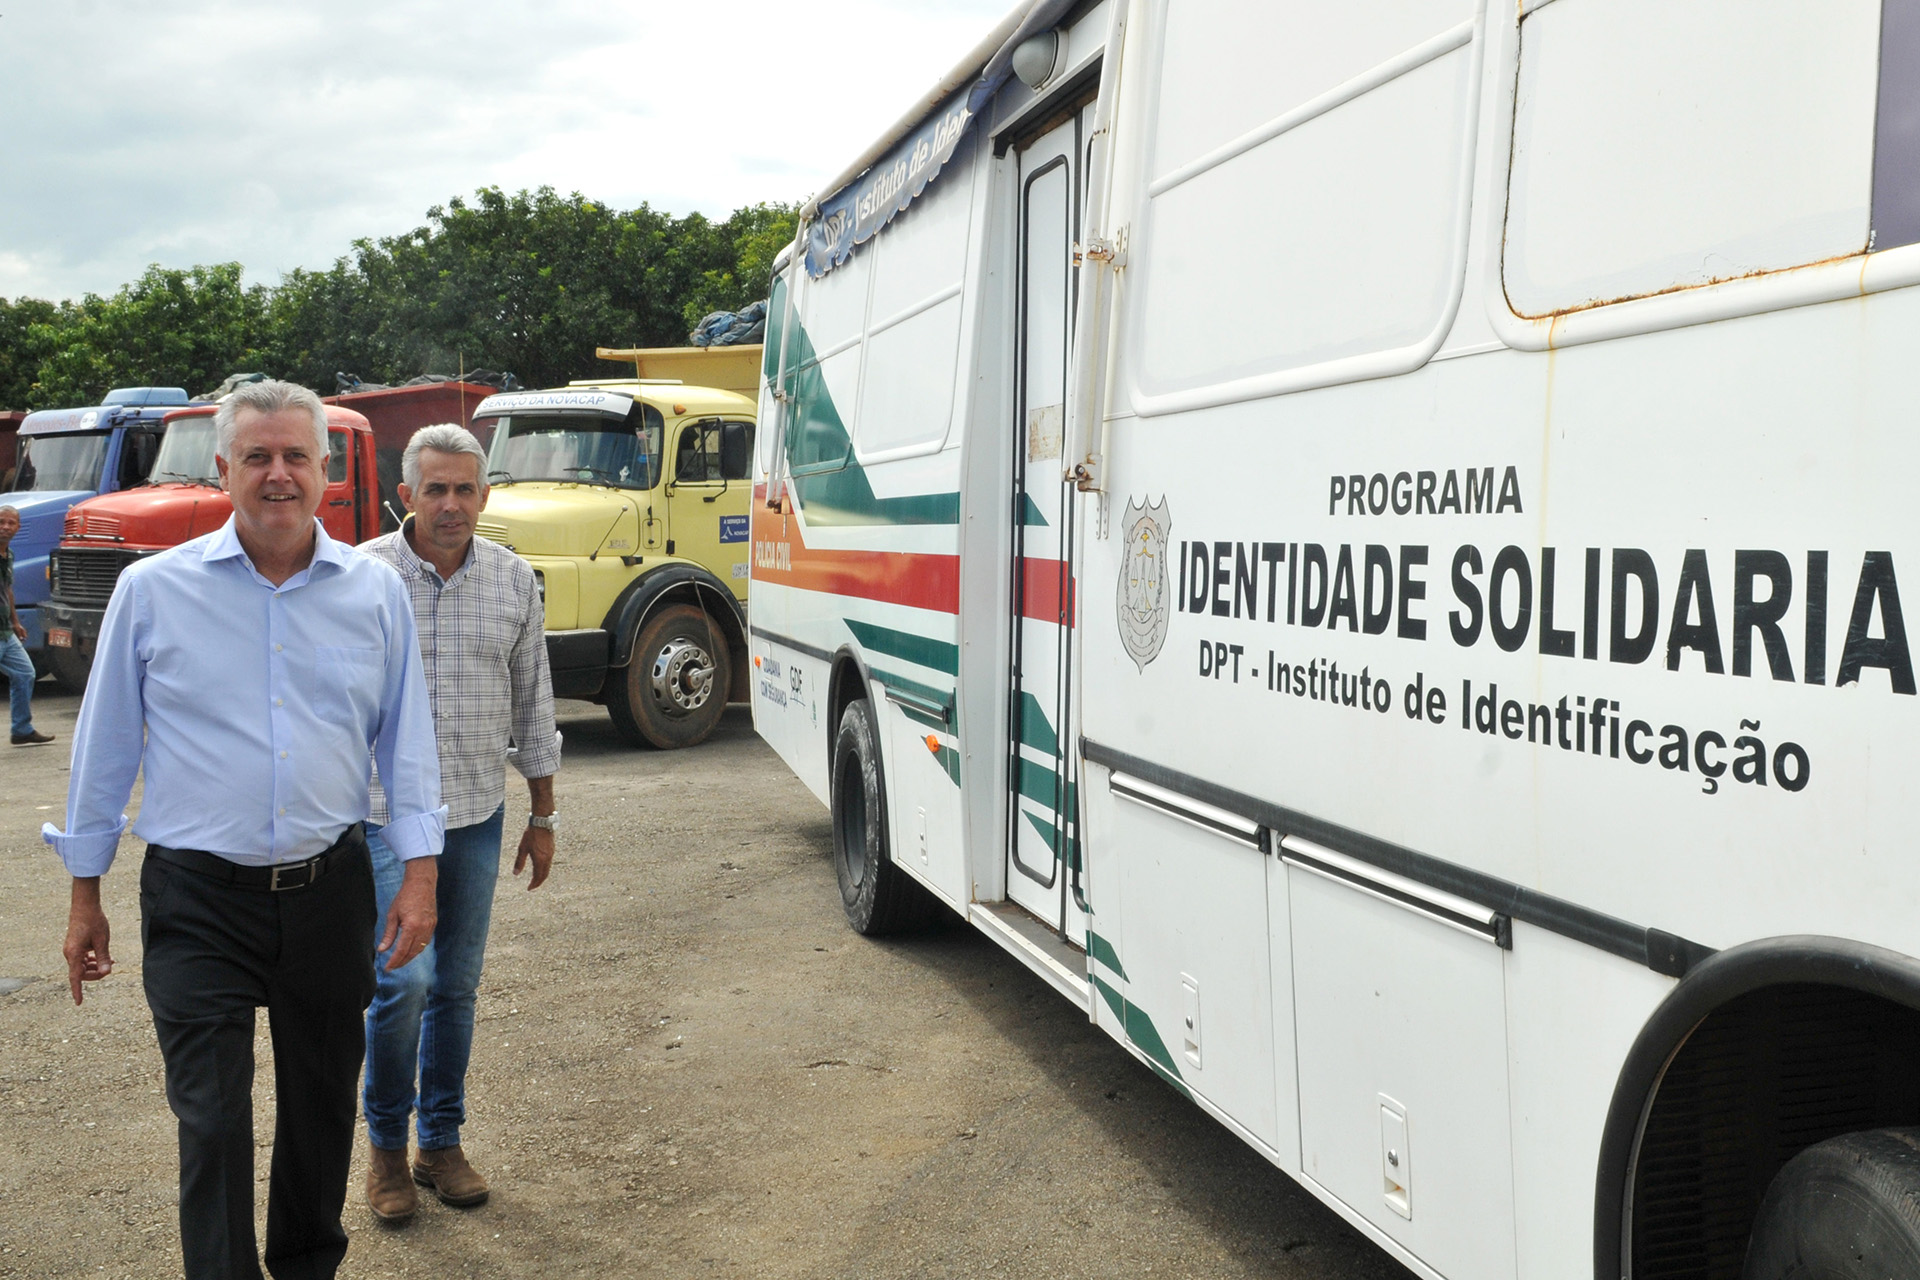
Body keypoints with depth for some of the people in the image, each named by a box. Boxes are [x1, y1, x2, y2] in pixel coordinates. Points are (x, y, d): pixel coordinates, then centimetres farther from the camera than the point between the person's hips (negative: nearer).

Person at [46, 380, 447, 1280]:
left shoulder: (375, 591, 2)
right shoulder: (152, 590, -2)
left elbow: (406, 739, 7)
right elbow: (105, 745, 4)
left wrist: (419, 871, 0)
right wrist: (84, 894, 6)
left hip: (330, 891, 2)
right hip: (199, 901, -2)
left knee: (324, 1105, 15)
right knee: (212, 1121, -3)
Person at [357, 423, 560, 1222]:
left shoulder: (515, 581, 2)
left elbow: (532, 703, 9)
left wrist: (543, 815, 11)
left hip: (479, 814, 3)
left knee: (457, 985, 10)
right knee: (404, 979, -10)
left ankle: (441, 1142, 25)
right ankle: (385, 1143, 13)